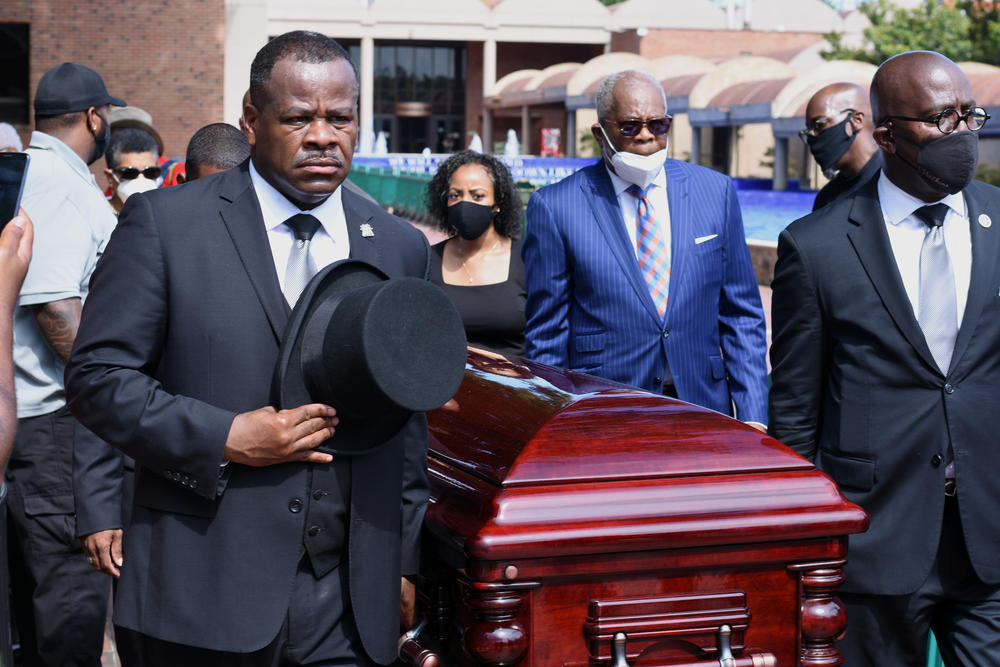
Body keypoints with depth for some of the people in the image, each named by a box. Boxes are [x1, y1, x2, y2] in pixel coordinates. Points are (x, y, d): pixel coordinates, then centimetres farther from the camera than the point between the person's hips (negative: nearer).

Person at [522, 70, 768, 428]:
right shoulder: (554, 207, -3)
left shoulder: (715, 191, 6)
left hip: (702, 414, 3)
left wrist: (752, 418, 2)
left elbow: (742, 316, 9)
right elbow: (546, 336, 1)